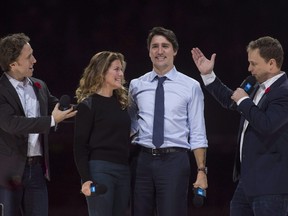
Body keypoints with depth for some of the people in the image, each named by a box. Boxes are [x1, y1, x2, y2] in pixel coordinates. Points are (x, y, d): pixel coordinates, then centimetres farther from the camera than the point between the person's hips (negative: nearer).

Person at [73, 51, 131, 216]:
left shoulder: (121, 101, 15)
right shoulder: (88, 105, -4)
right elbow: (80, 145, -7)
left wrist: (132, 171, 13)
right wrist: (86, 179, -15)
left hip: (124, 171, 7)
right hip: (99, 170, -7)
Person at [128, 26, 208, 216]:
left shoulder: (191, 87, 1)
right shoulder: (136, 85, 10)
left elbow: (198, 134, 0)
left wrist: (201, 170, -6)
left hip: (174, 160, -3)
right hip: (143, 160, 3)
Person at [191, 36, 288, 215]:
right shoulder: (260, 88, 13)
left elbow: (266, 125, -31)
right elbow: (230, 101, 30)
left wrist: (244, 101, -17)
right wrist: (208, 74, 25)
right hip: (248, 180, 10)